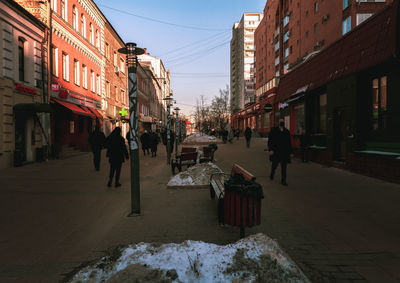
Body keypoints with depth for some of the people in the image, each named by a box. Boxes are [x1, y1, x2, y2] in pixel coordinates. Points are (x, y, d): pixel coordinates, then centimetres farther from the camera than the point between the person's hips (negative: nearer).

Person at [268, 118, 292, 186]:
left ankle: (283, 180, 8)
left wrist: (290, 152, 10)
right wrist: (270, 150, -14)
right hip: (276, 151, -3)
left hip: (285, 152, 3)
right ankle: (272, 174, 39)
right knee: (275, 164, 8)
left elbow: (289, 142, 13)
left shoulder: (287, 131, 10)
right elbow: (270, 140, -5)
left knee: (284, 167, 2)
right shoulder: (273, 130, -1)